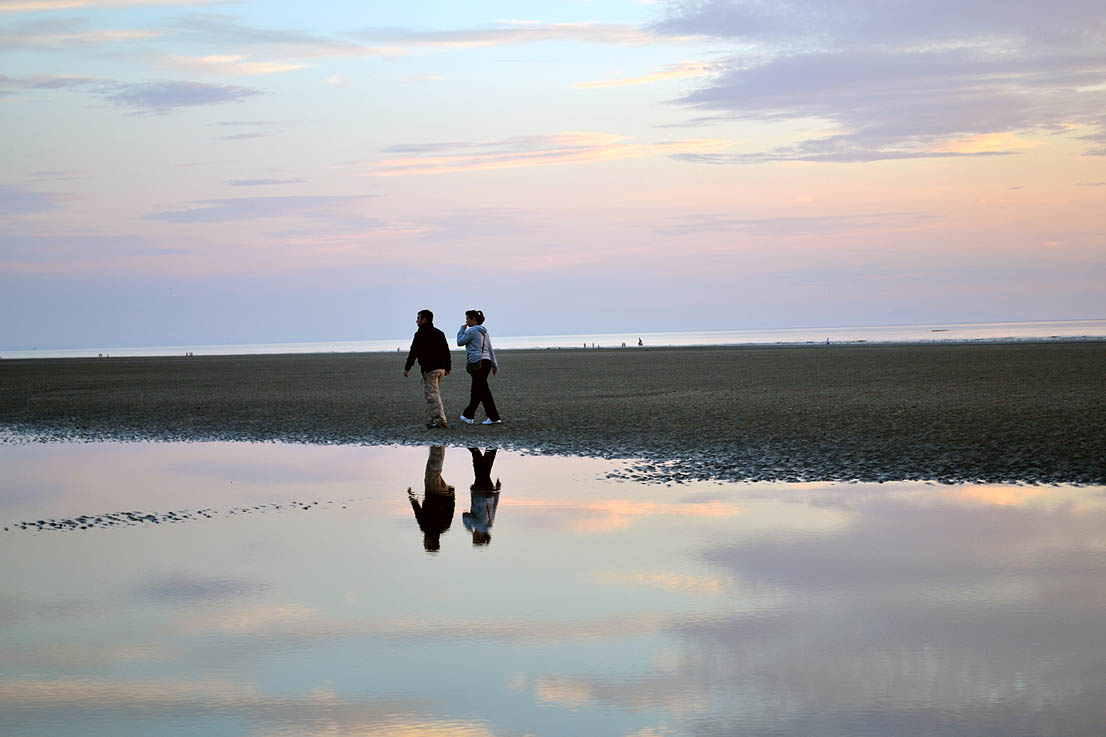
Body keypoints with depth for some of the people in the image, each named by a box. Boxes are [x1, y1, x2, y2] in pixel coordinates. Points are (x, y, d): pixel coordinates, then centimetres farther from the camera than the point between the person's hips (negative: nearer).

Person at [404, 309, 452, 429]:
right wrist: (448, 367, 25)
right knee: (435, 393, 18)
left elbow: (413, 352, -10)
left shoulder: (420, 334, -8)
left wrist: (407, 368, -6)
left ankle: (440, 420, -13)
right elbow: (446, 351, 19)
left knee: (432, 394, -6)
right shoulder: (439, 333, 15)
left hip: (429, 369, -8)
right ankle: (435, 418, 19)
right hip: (441, 368, 8)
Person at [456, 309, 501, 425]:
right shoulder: (484, 332, 18)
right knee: (475, 391, 13)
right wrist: (494, 365, 19)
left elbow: (460, 342, -1)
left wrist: (462, 328, 9)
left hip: (477, 363, -9)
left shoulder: (472, 331, -9)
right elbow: (490, 349, 18)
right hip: (486, 362, 9)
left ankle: (494, 417, -4)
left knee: (483, 390, -5)